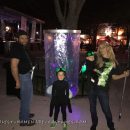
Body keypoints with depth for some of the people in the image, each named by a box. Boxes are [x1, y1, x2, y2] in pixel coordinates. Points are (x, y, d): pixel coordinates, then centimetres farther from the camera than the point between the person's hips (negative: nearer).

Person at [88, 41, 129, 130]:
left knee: (106, 109, 10)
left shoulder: (114, 63, -2)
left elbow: (114, 76, 6)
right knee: (92, 108, 16)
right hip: (92, 88, 1)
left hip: (103, 90, -1)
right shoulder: (96, 59, -5)